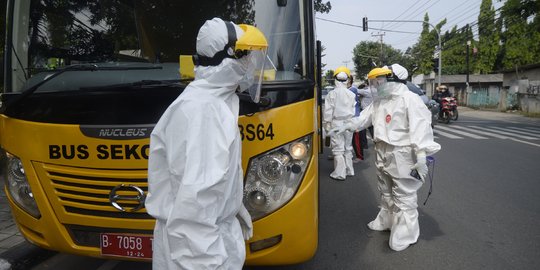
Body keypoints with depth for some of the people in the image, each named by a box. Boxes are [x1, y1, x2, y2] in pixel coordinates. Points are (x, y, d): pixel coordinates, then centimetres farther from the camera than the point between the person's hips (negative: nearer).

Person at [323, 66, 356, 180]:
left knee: (338, 149, -1)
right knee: (348, 147, 16)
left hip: (337, 123, -4)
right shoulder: (351, 94, 1)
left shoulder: (332, 94, -11)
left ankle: (339, 173, 0)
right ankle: (349, 170, 25)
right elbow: (354, 110, 8)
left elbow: (328, 111, -10)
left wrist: (327, 124, -1)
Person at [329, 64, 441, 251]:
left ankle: (406, 235, 10)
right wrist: (345, 127, 14)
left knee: (404, 197, -1)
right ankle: (386, 221, 39)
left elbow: (420, 128, -22)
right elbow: (364, 118, 19)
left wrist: (422, 157, -26)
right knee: (386, 193, 22)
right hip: (383, 154, 9)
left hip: (402, 156, -9)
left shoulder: (409, 99, -17)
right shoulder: (379, 101, 10)